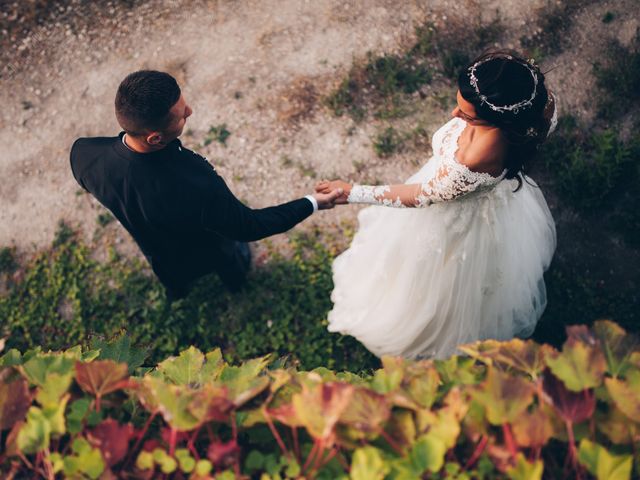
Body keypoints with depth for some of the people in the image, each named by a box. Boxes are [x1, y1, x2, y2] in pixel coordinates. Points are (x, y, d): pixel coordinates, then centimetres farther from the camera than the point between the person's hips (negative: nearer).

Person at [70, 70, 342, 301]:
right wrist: (312, 203, -23)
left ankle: (175, 292, 74)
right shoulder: (198, 186, -51)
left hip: (154, 250, 3)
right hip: (207, 253, -2)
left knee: (174, 280, 40)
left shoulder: (83, 154, -36)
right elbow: (248, 226, -32)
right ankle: (235, 280, 71)